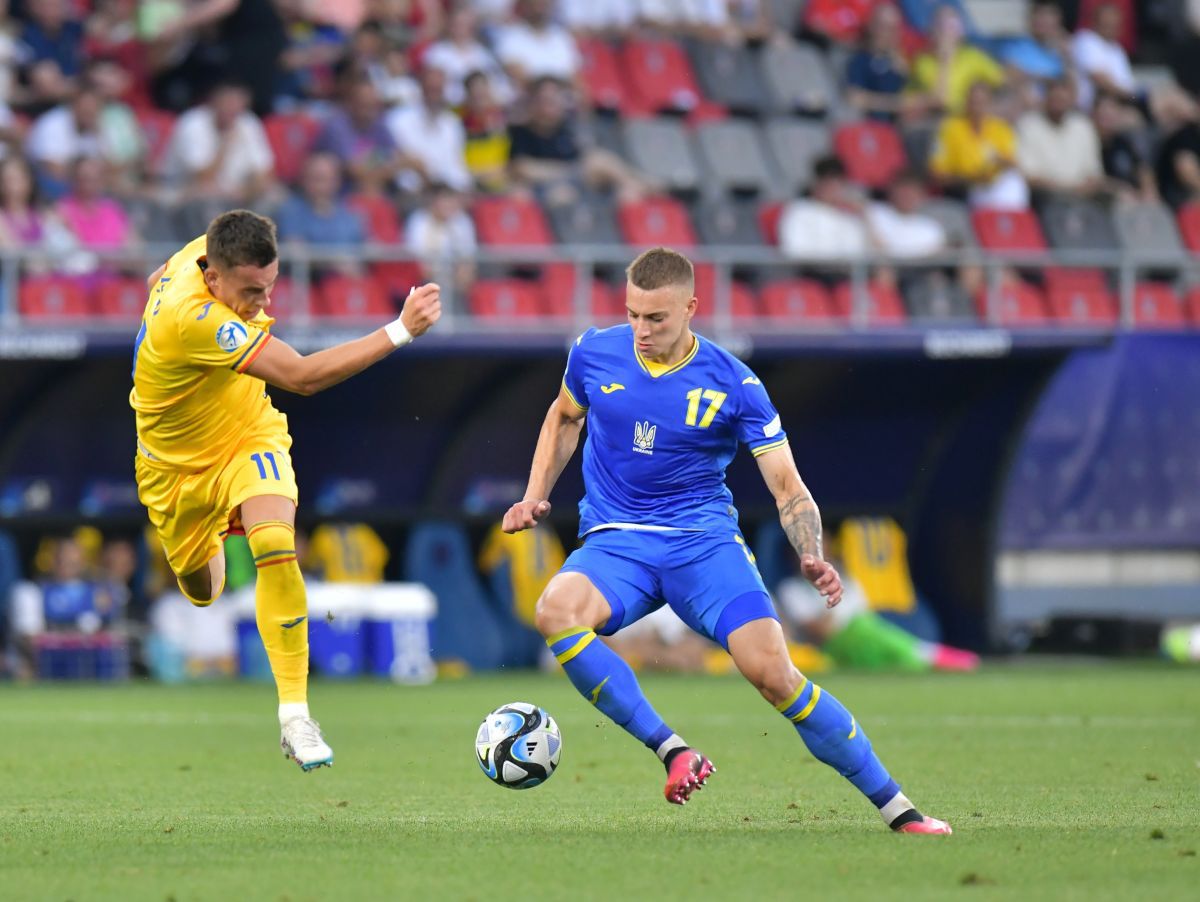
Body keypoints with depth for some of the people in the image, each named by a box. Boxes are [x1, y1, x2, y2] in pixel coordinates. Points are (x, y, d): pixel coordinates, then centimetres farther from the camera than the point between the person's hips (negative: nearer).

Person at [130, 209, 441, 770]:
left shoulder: (199, 255, -19)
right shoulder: (194, 319, -41)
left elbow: (156, 282, 10)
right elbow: (301, 376, -45)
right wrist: (400, 331, -48)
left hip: (249, 436, 4)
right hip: (177, 465, -4)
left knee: (276, 544, -26)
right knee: (202, 591, 19)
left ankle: (294, 715, -25)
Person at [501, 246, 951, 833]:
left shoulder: (734, 384, -6)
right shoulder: (594, 354, 2)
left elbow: (787, 486, -5)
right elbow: (564, 417, 24)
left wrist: (812, 558, -23)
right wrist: (534, 498, 12)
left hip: (703, 539, -2)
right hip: (614, 542, 2)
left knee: (773, 673, -21)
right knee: (556, 611, -34)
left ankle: (897, 809, -8)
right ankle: (670, 749, -29)